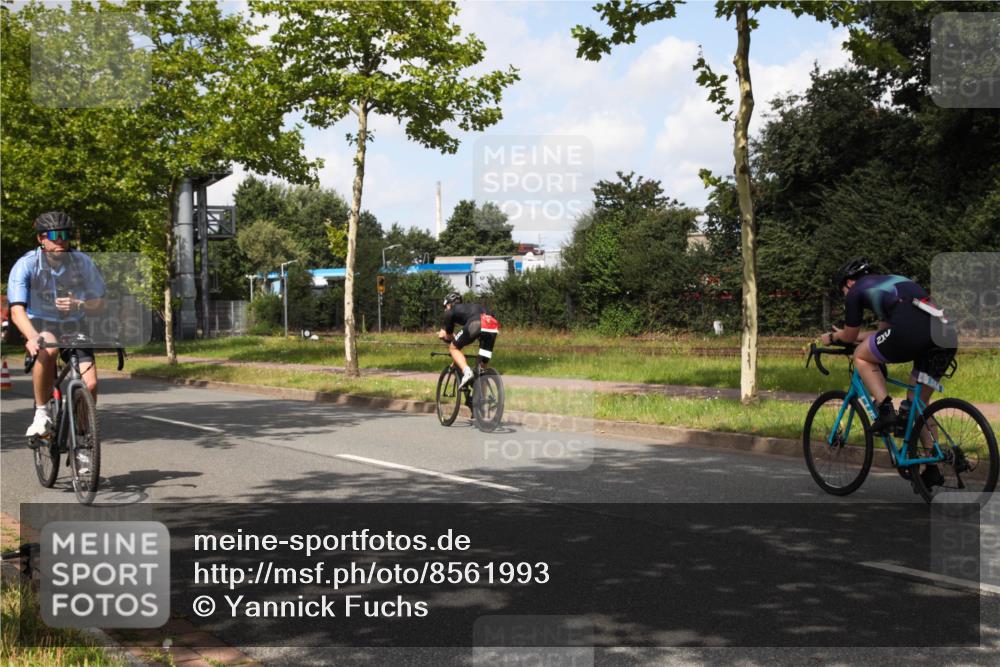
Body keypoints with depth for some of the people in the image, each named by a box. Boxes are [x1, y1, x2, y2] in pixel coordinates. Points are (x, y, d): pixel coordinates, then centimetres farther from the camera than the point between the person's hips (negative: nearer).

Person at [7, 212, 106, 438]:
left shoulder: (82, 262, -13)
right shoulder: (26, 265, -18)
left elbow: (99, 304, -6)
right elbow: (17, 311, -27)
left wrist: (78, 305, -29)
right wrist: (33, 338, -47)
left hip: (73, 327, 2)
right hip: (40, 325, -2)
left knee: (90, 384, -16)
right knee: (48, 350, -38)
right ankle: (41, 413, -22)